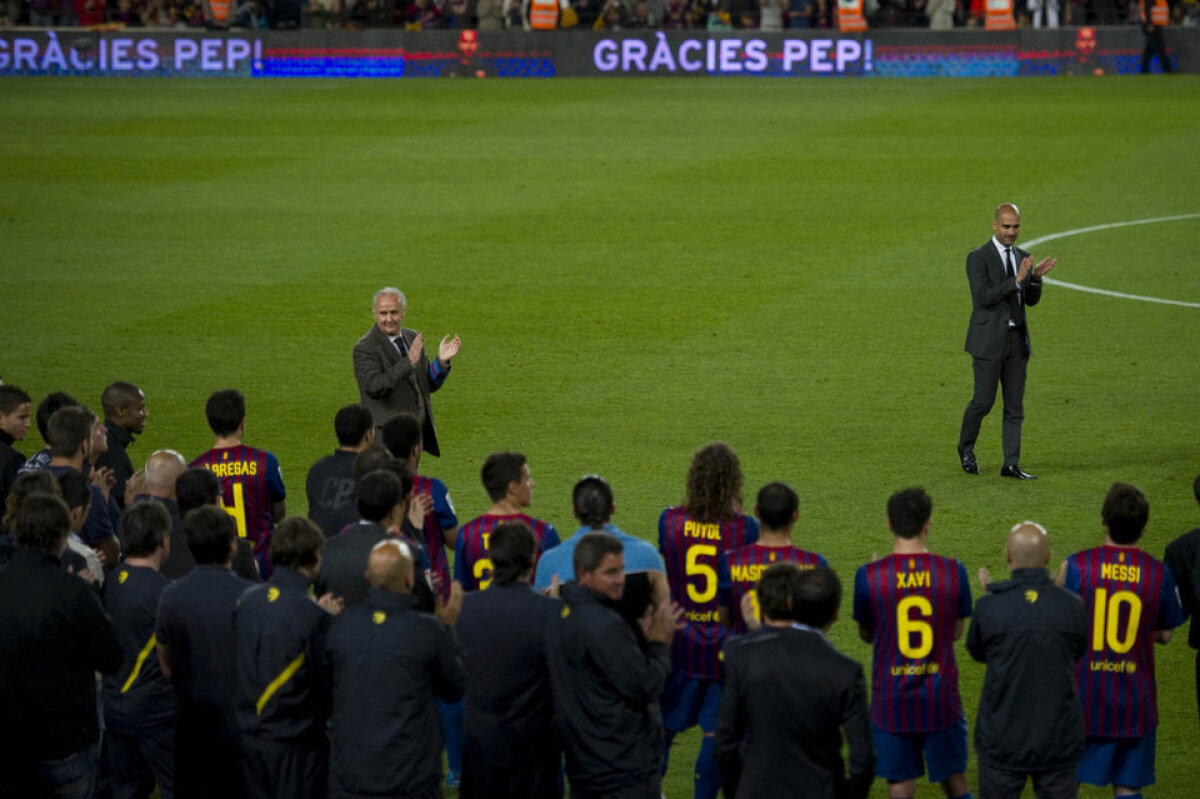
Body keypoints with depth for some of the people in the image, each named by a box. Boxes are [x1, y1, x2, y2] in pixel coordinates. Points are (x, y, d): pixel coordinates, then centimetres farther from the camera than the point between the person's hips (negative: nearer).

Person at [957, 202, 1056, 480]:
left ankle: (1011, 465, 6)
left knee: (1015, 405, 3)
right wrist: (1017, 280, -24)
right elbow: (983, 297, -19)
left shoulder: (1021, 257, 11)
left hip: (1017, 340, 6)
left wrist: (1036, 277, -9)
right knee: (983, 401, -1)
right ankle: (966, 447, 24)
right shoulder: (978, 258, -8)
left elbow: (1032, 300, 11)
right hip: (989, 340, -6)